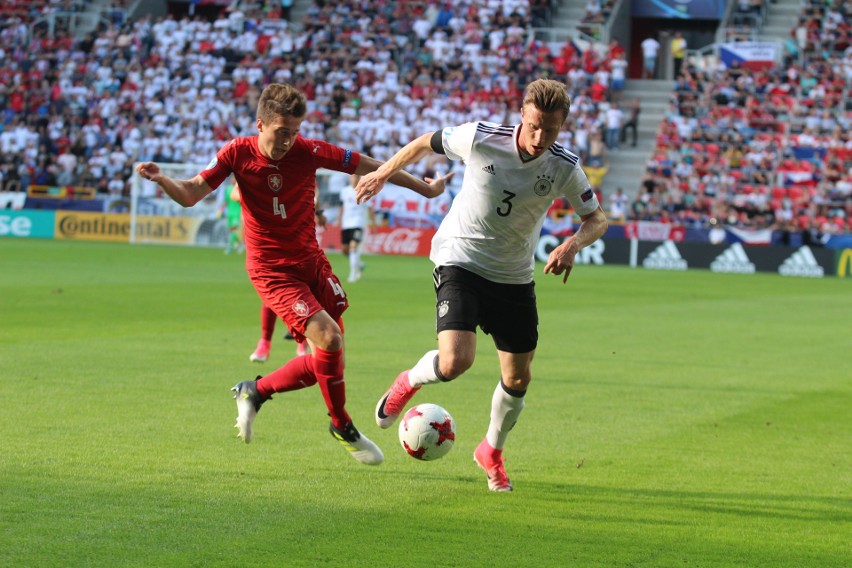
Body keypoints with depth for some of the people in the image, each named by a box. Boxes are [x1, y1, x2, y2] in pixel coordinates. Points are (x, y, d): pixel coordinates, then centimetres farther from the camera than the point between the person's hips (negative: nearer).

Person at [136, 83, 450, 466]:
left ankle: (255, 392, 26)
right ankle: (342, 427, 0)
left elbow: (367, 166, -1)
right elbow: (190, 195, -10)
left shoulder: (309, 151, -10)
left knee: (325, 361, 2)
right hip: (271, 270, -4)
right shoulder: (238, 154, -12)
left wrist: (424, 188, 6)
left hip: (311, 261, 4)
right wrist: (161, 179, -32)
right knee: (327, 338, -21)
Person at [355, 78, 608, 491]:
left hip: (514, 278, 3)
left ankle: (492, 452, 36)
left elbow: (596, 218, 0)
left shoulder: (565, 169, -12)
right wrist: (382, 174, 12)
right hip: (460, 261, -3)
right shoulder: (480, 139, -18)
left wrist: (573, 244, -22)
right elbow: (426, 143, 1)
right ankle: (409, 382, 13)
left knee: (518, 379, 8)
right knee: (455, 362, -23)